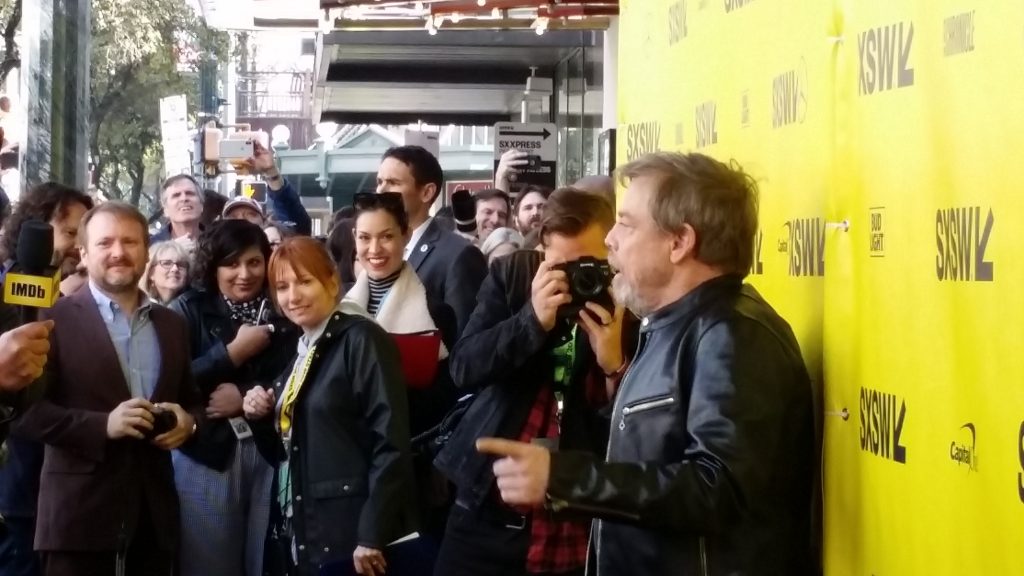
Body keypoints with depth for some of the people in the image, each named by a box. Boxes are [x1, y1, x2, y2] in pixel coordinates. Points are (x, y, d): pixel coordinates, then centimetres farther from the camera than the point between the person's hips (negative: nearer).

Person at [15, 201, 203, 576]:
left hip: (154, 513, 5)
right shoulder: (54, 320, -3)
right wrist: (102, 424, -19)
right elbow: (25, 409, -9)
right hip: (80, 515, -5)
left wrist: (188, 421, -1)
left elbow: (191, 400, 22)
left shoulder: (171, 324, 14)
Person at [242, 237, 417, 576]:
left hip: (349, 532, -8)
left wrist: (372, 534, -20)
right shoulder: (302, 350, 14)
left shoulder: (362, 339, -10)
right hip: (302, 532, 8)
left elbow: (391, 441, -18)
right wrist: (262, 418, 2)